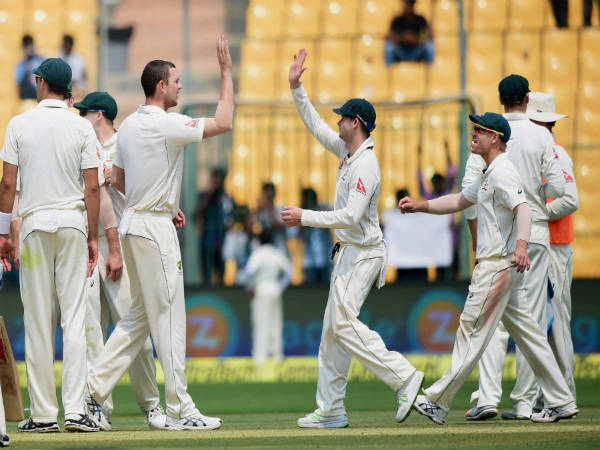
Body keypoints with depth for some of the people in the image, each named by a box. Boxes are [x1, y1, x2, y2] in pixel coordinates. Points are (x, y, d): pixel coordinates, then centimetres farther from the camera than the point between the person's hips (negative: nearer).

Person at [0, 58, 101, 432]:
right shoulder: (82, 127, 0)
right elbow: (92, 187, -3)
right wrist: (93, 237, 3)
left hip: (34, 223, 0)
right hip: (73, 221, 0)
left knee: (38, 320, 2)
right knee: (74, 316, -1)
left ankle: (44, 414, 1)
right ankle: (76, 410, -10)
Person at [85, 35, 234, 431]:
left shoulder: (129, 126, 12)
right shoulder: (165, 124, -16)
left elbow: (118, 180, 20)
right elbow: (224, 123, -18)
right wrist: (226, 70, -12)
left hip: (135, 222, 9)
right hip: (154, 228, -9)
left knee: (141, 314, 15)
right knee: (169, 316, -5)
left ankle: (94, 388, 10)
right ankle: (179, 410, -2)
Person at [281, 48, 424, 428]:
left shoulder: (366, 165, -19)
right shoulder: (346, 151, 10)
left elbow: (351, 216, -26)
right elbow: (316, 125, 21)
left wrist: (306, 217, -21)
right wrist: (296, 87, 15)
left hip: (363, 252, -10)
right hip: (348, 251, 10)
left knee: (344, 323, -20)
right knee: (333, 329, 8)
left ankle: (403, 376, -20)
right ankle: (331, 410, 9)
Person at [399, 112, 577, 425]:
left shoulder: (503, 172, -14)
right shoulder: (488, 174, 19)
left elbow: (522, 207, -30)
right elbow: (459, 201, 32)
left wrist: (521, 244, -47)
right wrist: (419, 206, 23)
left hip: (499, 264, -11)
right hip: (499, 265, 11)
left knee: (473, 331, -6)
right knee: (525, 331, 10)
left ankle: (439, 401, -4)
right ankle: (560, 402, 10)